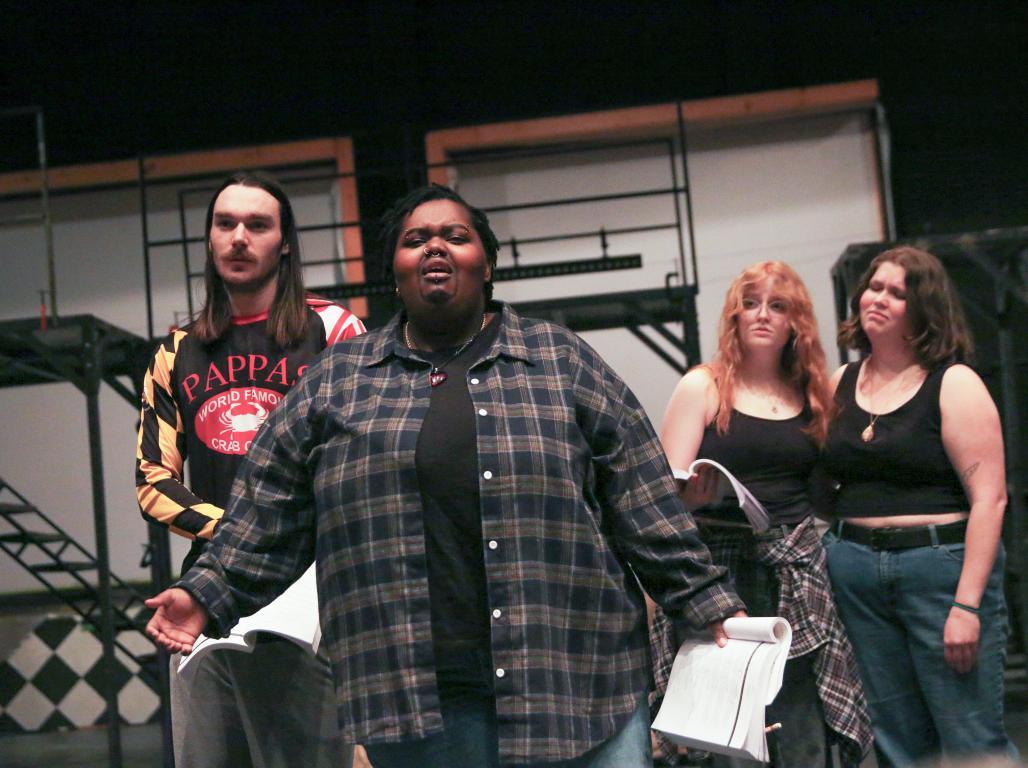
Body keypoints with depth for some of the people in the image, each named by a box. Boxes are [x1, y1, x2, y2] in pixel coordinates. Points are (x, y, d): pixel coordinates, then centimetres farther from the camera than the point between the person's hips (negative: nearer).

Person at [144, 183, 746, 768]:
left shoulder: (562, 361, 9)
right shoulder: (336, 381, 13)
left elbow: (646, 506, 6)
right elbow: (270, 515, 13)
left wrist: (710, 607, 2)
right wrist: (208, 596, 4)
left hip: (573, 681, 0)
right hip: (415, 700, 1)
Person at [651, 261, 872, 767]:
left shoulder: (812, 392, 14)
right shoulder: (703, 387, 4)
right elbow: (669, 491, -3)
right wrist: (697, 489, -22)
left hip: (797, 573, 3)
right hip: (720, 568, -3)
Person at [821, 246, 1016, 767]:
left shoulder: (953, 383, -5)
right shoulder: (842, 384, 11)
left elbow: (989, 498, -11)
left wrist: (967, 604, -18)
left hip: (941, 567, -5)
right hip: (856, 574, 5)